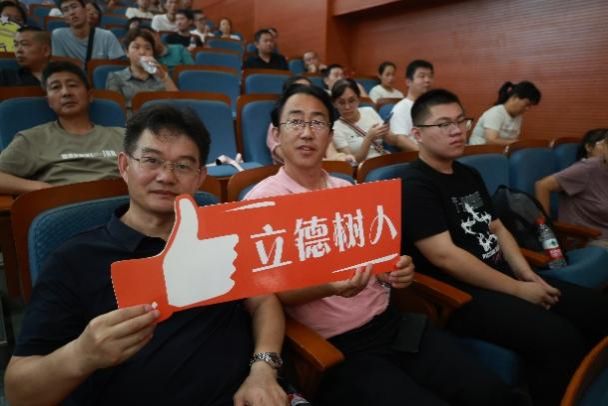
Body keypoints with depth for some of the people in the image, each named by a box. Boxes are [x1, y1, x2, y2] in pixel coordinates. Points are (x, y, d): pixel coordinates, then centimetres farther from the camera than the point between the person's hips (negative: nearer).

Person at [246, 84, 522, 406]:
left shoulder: (348, 190, 10)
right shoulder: (262, 200, -7)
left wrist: (397, 271, -8)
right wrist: (329, 286, -29)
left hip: (389, 322, 5)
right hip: (336, 346, -5)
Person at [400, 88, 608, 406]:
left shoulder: (469, 174, 14)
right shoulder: (414, 185, -14)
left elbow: (497, 228, 19)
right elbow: (444, 255, -22)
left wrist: (526, 274, 1)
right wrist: (518, 290, -17)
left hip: (502, 276, 9)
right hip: (460, 293, -9)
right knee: (559, 339, -26)